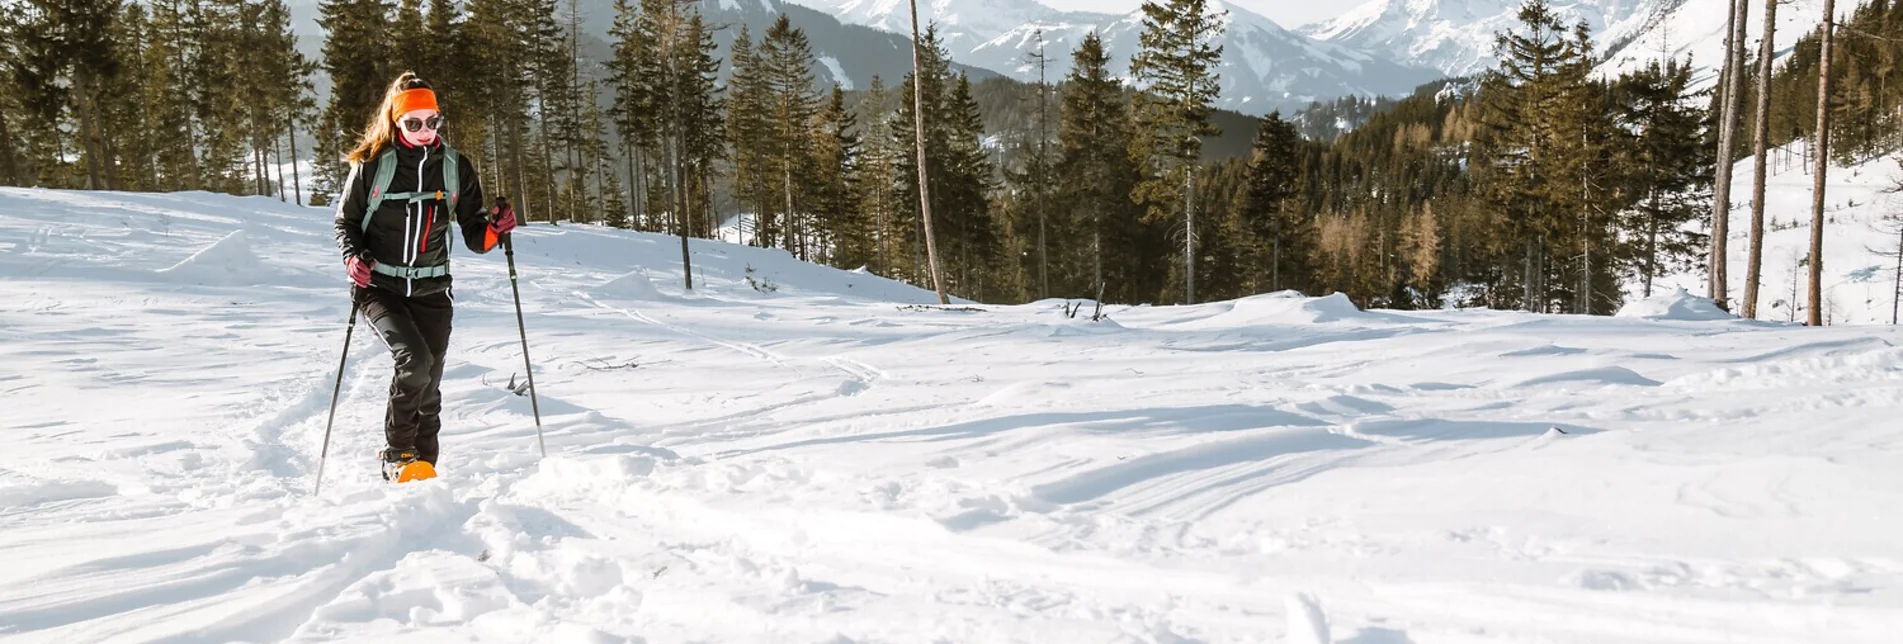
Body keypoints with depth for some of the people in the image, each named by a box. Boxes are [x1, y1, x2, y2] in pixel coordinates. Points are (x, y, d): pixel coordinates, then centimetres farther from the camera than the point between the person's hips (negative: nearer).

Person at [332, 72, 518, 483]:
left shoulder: (456, 168, 2)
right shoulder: (372, 165, -5)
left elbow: (473, 236, 5)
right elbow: (346, 222, 5)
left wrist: (494, 230, -17)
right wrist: (353, 257, -15)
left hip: (431, 291, 3)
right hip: (380, 287, -3)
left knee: (428, 386, 3)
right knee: (414, 361, -24)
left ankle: (423, 469, 16)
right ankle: (396, 456, -6)